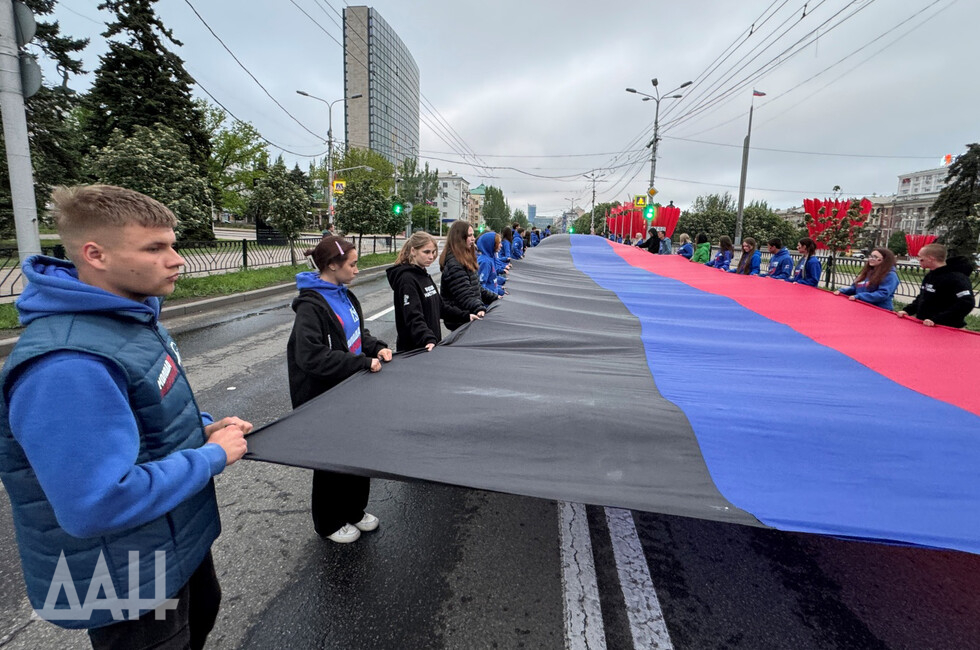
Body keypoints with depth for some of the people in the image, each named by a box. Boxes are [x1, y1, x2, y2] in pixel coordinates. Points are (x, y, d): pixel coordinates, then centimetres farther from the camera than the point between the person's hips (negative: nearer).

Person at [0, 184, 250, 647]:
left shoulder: (133, 317, -1)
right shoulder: (69, 365, -33)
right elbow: (96, 505, -36)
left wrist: (202, 428, -3)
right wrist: (213, 456, -26)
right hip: (127, 584, -9)